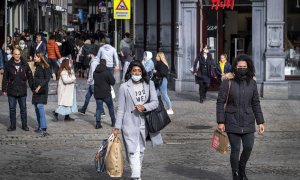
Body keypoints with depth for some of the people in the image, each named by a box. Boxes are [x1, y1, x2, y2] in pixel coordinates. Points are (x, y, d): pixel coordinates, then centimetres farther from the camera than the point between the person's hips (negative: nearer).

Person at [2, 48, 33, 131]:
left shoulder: (25, 65, 1)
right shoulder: (9, 65, 0)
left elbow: (29, 77, 5)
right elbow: (5, 78, 4)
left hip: (22, 91, 0)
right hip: (11, 91, 0)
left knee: (23, 109, 6)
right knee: (12, 109, 6)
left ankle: (24, 125, 16)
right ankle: (12, 125, 14)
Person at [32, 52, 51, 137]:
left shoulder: (45, 67, -9)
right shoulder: (37, 67, 16)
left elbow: (47, 78, -16)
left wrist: (40, 86, -23)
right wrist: (33, 88, 18)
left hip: (42, 90, -9)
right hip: (36, 90, 9)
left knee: (40, 106, -19)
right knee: (36, 108, 9)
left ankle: (44, 129, -23)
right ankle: (40, 127, 17)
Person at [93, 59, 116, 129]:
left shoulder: (95, 73, 3)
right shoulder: (107, 73, -13)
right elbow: (113, 82, -10)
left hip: (97, 94, 4)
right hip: (106, 94, -3)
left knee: (98, 108, 7)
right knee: (110, 107, 12)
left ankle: (98, 123, -2)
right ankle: (113, 122, 18)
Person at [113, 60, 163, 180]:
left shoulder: (149, 84, 4)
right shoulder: (124, 87, -2)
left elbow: (155, 102, 1)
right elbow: (121, 108, 0)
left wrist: (144, 107, -19)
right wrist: (117, 127, -2)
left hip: (144, 123, 4)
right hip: (130, 123, -4)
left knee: (141, 150, 15)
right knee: (133, 151, -13)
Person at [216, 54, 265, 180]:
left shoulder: (252, 83, 3)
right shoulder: (227, 82, -7)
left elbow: (256, 103, 9)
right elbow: (220, 102, -5)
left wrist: (260, 122, 6)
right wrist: (220, 121, -10)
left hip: (248, 122, 3)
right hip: (232, 122, -3)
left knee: (248, 147, -1)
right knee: (235, 149, 0)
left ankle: (242, 169, 28)